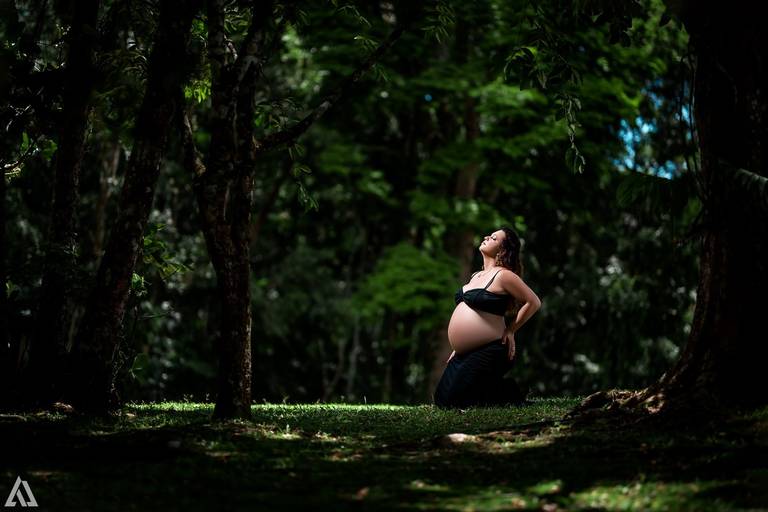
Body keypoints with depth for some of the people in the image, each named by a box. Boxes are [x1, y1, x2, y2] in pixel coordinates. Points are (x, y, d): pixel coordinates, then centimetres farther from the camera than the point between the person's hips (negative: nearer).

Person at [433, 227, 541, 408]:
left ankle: (510, 393, 3)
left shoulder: (503, 275, -10)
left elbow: (534, 302, -12)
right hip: (465, 354, 9)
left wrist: (511, 330, -9)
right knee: (440, 399, 6)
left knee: (452, 400, -15)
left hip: (489, 351, -9)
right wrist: (458, 349, 20)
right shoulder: (476, 276, 16)